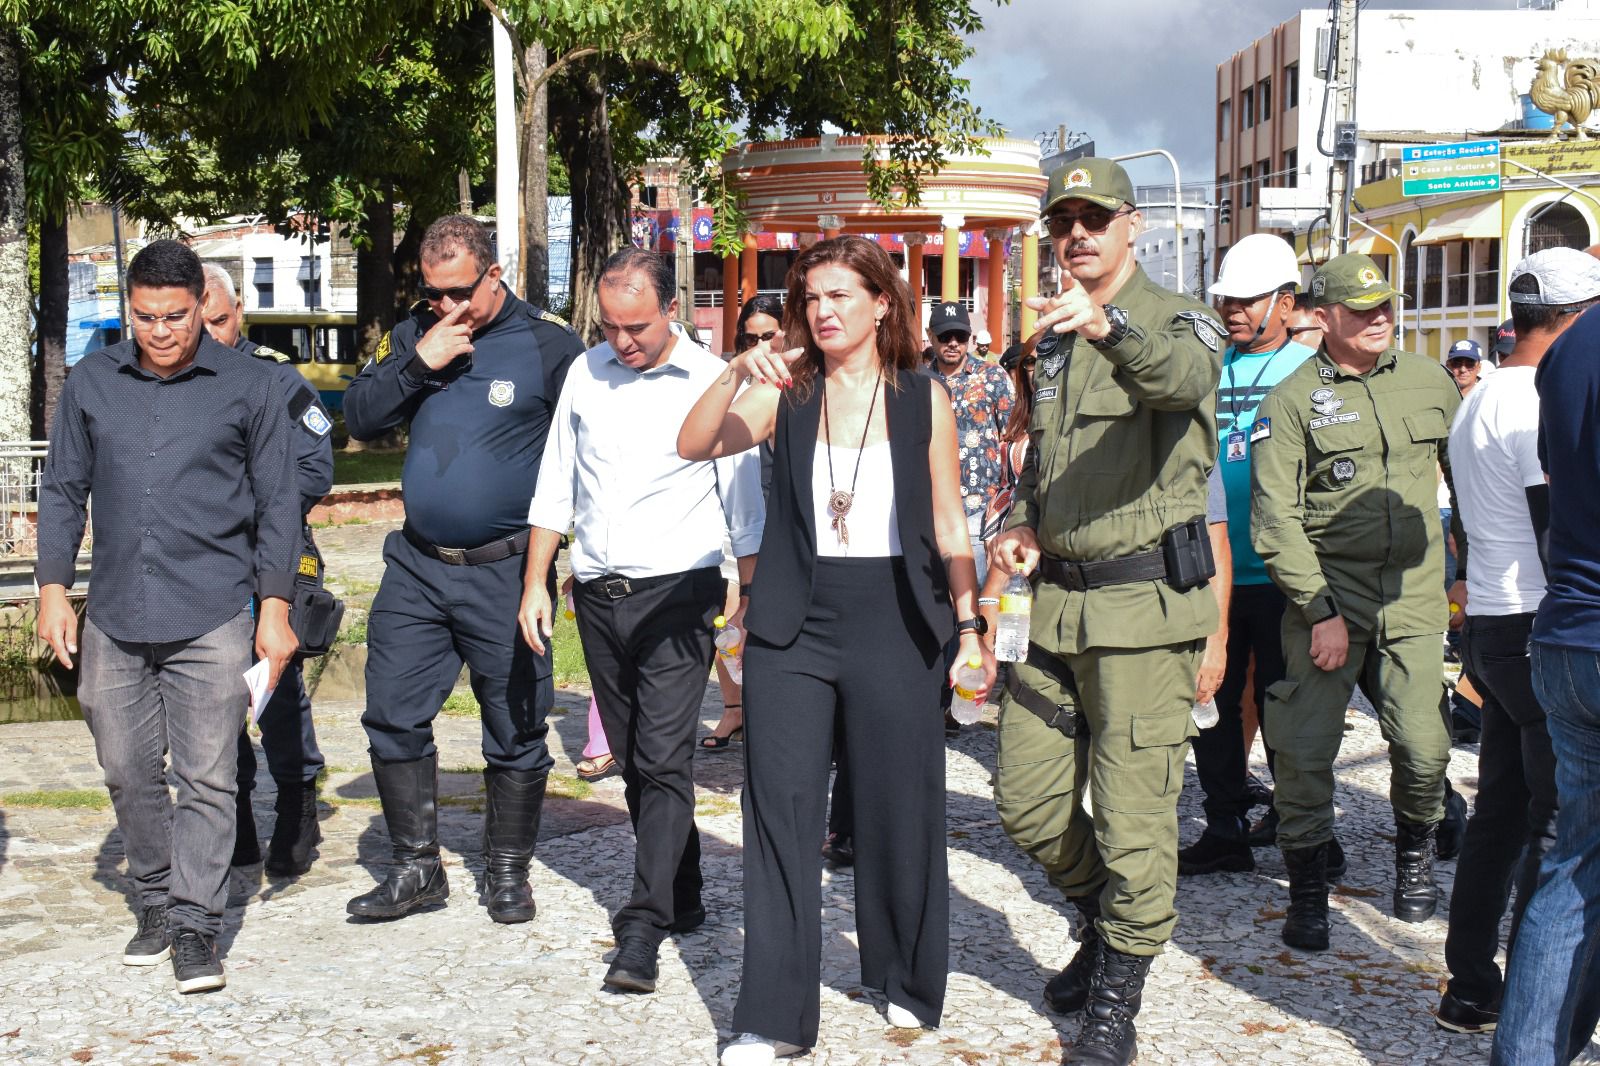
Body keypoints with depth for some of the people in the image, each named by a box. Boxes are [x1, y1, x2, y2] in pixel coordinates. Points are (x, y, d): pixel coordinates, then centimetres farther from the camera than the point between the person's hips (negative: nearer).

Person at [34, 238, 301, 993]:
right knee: (128, 771, 9)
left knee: (206, 777, -3)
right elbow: (63, 490, 14)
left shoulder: (248, 386, 1)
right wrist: (53, 586, 7)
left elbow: (278, 503, 4)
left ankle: (195, 925, 6)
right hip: (114, 617, 3)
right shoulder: (91, 382, 8)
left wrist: (275, 606, 0)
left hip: (213, 618, -3)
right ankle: (155, 903, 26)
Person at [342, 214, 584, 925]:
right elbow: (359, 419, 3)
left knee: (515, 731, 5)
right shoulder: (413, 335, 8)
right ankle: (417, 869, 19)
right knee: (392, 718, 5)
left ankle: (507, 872, 22)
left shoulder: (547, 344, -5)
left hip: (505, 572, -4)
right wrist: (419, 363, -11)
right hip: (417, 568, 4)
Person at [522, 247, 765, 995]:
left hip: (676, 594, -5)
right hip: (597, 594, 5)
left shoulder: (712, 382, -5)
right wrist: (535, 583, 9)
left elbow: (744, 501, -2)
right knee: (633, 760, 12)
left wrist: (753, 594, -6)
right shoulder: (585, 373, 8)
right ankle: (681, 897, 27)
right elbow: (555, 486, 13)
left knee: (662, 760, -11)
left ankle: (643, 931, -11)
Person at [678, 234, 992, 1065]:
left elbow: (950, 526, 5)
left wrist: (970, 626, 1)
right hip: (793, 624, 1)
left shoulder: (924, 401, 3)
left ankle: (908, 983, 28)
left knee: (899, 810, 7)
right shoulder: (786, 394, 4)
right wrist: (736, 373, -22)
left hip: (893, 623, -1)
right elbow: (694, 445, -9)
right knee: (780, 811, 0)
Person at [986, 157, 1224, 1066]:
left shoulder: (1178, 320, -6)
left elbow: (1184, 377, -31)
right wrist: (1026, 522, 8)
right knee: (1026, 798, 12)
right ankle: (1109, 919, 37)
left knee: (1134, 810, -3)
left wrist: (1110, 325, -51)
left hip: (1145, 601, -7)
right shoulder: (1053, 339, 17)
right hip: (1059, 600, 7)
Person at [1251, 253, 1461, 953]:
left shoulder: (1427, 381, 10)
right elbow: (1274, 520, -7)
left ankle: (1416, 858, 26)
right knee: (1303, 750, -6)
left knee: (1423, 748, -3)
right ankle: (1308, 891, 11)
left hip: (1413, 600, 3)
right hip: (1326, 599, -3)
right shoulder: (1292, 400, -3)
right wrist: (1320, 610, -13)